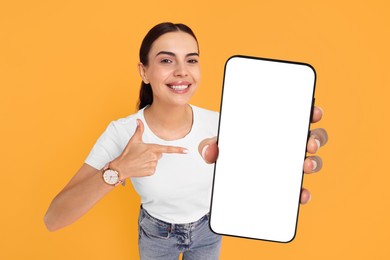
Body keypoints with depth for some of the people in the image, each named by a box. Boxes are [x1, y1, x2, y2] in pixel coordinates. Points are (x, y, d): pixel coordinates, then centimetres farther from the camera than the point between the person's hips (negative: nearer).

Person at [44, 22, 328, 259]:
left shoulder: (219, 124, -21)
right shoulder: (122, 132, -28)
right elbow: (53, 220, -32)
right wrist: (116, 171, -48)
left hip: (208, 229, 1)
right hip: (156, 233, -1)